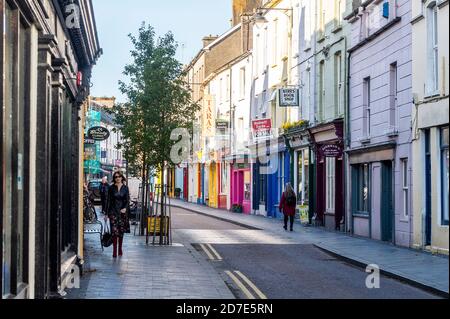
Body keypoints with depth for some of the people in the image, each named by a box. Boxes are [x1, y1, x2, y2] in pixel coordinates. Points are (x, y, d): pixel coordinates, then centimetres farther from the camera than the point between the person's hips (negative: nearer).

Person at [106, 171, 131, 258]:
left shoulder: (125, 188, 4)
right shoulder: (111, 188, 1)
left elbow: (127, 200, 2)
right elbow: (108, 200, 2)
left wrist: (125, 208, -17)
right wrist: (107, 212, -1)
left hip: (122, 211, 1)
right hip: (113, 211, -1)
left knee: (121, 231, 8)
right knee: (114, 231, -9)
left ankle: (120, 249, 23)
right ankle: (114, 251, -6)